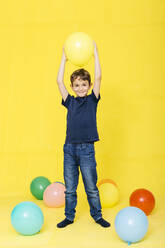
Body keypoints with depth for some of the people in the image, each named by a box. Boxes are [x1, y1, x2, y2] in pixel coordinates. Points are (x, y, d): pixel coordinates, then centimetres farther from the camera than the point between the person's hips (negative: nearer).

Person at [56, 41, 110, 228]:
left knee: (91, 187, 9)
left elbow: (98, 77, -6)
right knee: (69, 188, 12)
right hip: (69, 148, 2)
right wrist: (64, 59, 6)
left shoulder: (92, 100, 3)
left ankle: (97, 216, 27)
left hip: (87, 149, -2)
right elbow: (59, 81, 2)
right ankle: (69, 217, 28)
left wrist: (95, 54, -2)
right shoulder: (70, 102, 7)